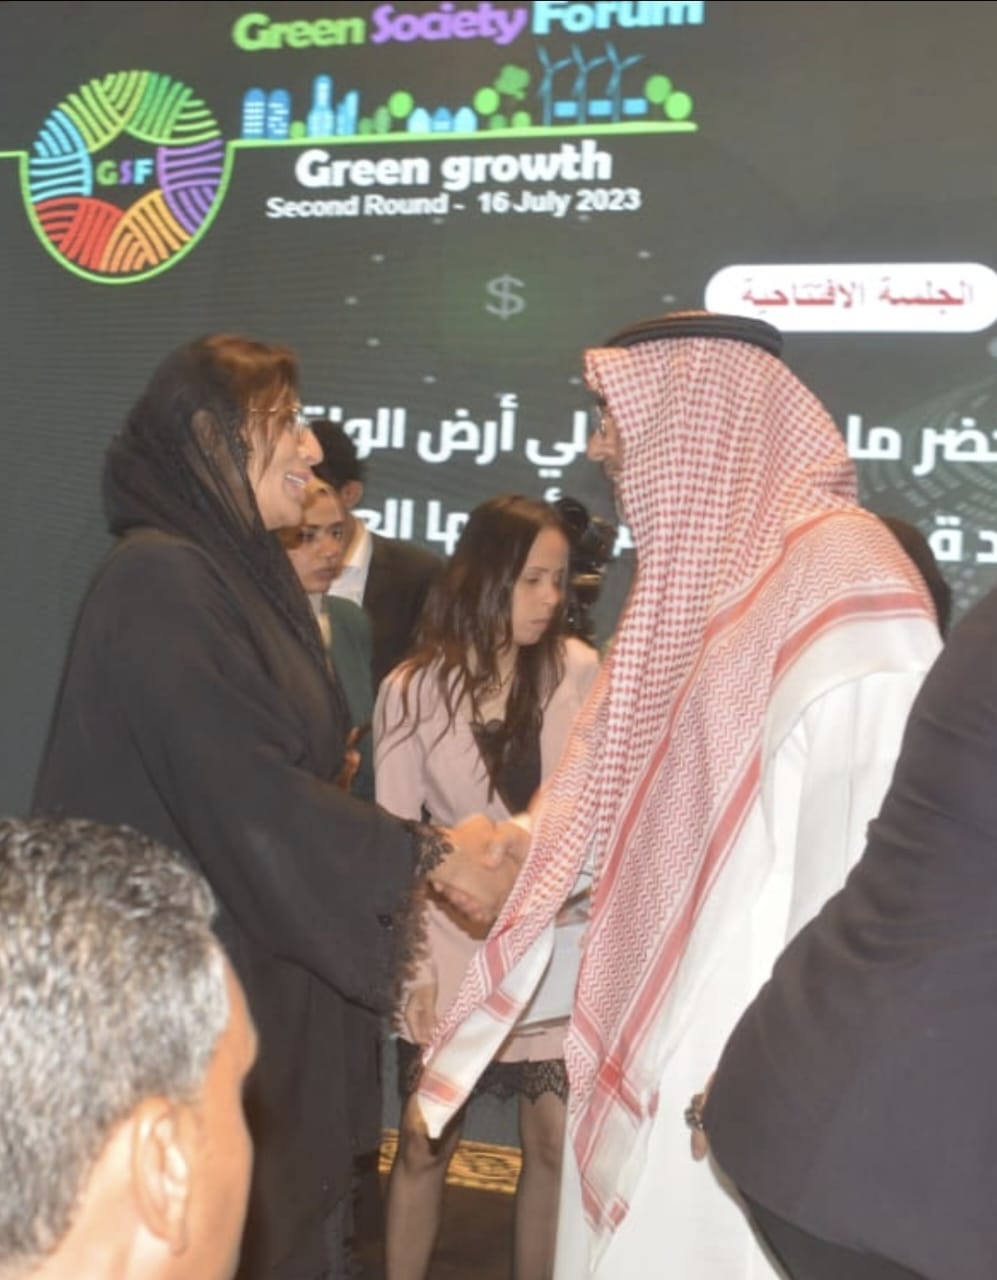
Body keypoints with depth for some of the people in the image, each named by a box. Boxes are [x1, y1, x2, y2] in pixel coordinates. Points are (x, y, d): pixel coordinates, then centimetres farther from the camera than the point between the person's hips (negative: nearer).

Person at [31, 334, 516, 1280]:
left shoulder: (243, 572, 11)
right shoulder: (161, 581, -18)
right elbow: (243, 794, -22)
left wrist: (418, 852, 6)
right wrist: (423, 855, -14)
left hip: (259, 968, 9)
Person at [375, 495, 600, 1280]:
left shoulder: (579, 671, -8)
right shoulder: (412, 690, -7)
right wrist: (414, 966, -7)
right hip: (454, 937, 0)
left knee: (556, 1143, 4)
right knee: (424, 1145, 8)